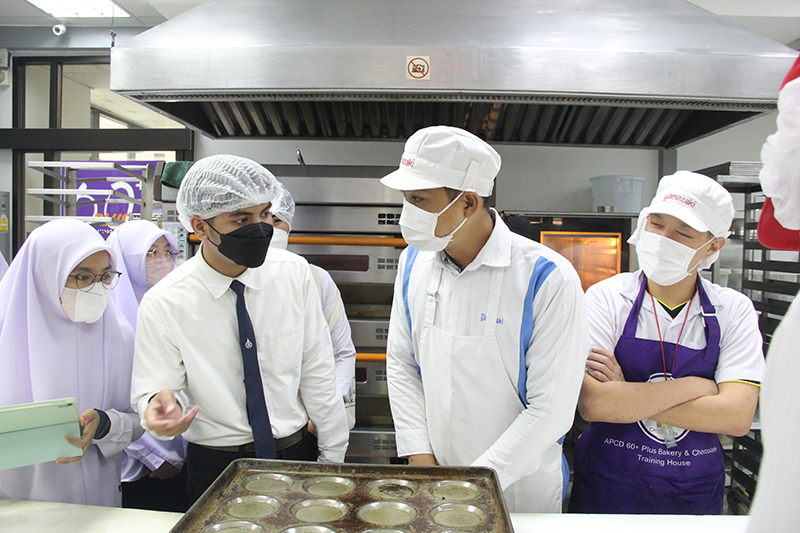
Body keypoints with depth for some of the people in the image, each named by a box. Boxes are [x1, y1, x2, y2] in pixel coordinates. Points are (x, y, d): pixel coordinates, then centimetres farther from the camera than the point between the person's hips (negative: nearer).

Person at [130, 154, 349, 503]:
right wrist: (161, 404, -31)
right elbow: (151, 389, -7)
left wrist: (333, 459, -1)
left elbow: (317, 372, -4)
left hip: (298, 453, 2)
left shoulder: (294, 273, -9)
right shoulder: (163, 304, -14)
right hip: (215, 468, -2)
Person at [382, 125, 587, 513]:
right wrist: (421, 459, -4)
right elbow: (401, 365, 2)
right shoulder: (413, 262, -5)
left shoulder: (548, 278, -21)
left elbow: (551, 409, -19)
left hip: (519, 489, -3)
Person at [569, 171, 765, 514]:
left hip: (695, 495, 2)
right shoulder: (606, 298, -12)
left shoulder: (734, 311, -5)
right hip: (608, 488, -1)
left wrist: (626, 395, -21)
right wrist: (696, 386, -16)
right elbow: (593, 403, -23)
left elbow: (737, 417, -16)